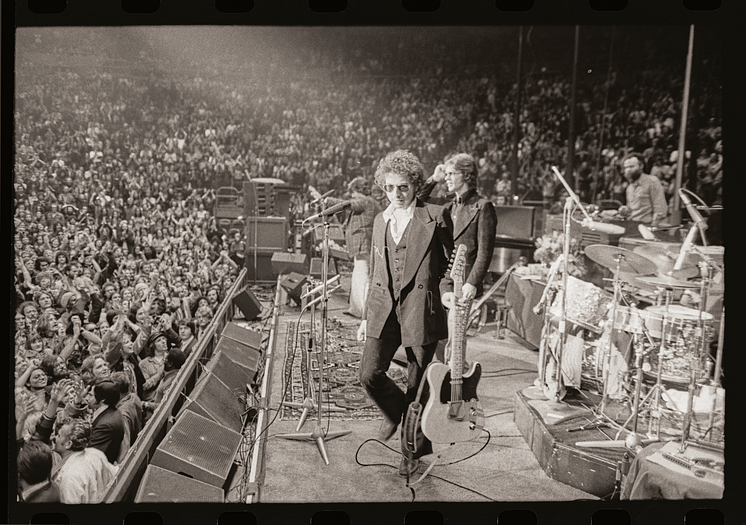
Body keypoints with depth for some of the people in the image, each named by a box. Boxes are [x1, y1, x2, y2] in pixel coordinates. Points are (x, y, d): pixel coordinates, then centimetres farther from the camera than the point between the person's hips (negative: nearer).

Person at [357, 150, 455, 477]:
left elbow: (449, 263, 4)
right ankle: (396, 413, 27)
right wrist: (366, 317, 16)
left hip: (421, 312, -4)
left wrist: (445, 290, -16)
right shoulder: (380, 220, 14)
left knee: (417, 387, 5)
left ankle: (413, 450, 27)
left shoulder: (436, 216, -2)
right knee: (369, 375, -7)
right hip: (384, 309, 4)